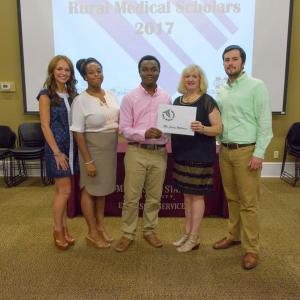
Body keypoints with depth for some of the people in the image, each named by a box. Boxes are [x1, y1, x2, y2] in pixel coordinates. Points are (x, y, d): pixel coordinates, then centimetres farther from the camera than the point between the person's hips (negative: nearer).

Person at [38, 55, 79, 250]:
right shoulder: (46, 94, -8)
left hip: (72, 147, 5)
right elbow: (45, 125, -11)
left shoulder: (72, 93, 9)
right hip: (57, 147, -5)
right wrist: (57, 152, -15)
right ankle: (58, 230, 17)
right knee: (65, 191, -2)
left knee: (62, 191, 13)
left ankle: (64, 228, 25)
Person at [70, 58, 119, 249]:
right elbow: (78, 133, -16)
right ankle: (92, 233, 23)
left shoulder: (111, 95, 3)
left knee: (103, 188, 17)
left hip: (110, 148, 6)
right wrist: (88, 161, -18)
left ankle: (100, 226, 34)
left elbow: (119, 120, 13)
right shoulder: (81, 100, -15)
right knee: (90, 189, 8)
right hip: (92, 148, -6)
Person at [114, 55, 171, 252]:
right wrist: (144, 134, -21)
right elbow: (124, 129, -6)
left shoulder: (166, 98, 7)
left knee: (154, 197, 13)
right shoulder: (130, 98, -2)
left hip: (159, 153, 3)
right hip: (136, 152, -3)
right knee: (131, 197, 4)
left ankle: (150, 231, 31)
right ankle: (128, 234, 21)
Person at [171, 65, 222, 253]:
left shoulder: (207, 101, -7)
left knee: (197, 195, 2)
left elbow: (218, 128, -11)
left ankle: (194, 238, 14)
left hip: (200, 156, -6)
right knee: (187, 194, 14)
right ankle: (188, 233, 27)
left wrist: (202, 128, -28)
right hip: (181, 154, 6)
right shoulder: (178, 101, 11)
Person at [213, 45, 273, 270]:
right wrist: (220, 146, 5)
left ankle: (251, 249, 12)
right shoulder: (222, 90, 12)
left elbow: (265, 123, -10)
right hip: (225, 150, 6)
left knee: (248, 202, 0)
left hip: (246, 151, -6)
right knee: (232, 198, 15)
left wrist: (259, 153, -15)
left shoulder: (256, 86, -6)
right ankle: (234, 236, 30)